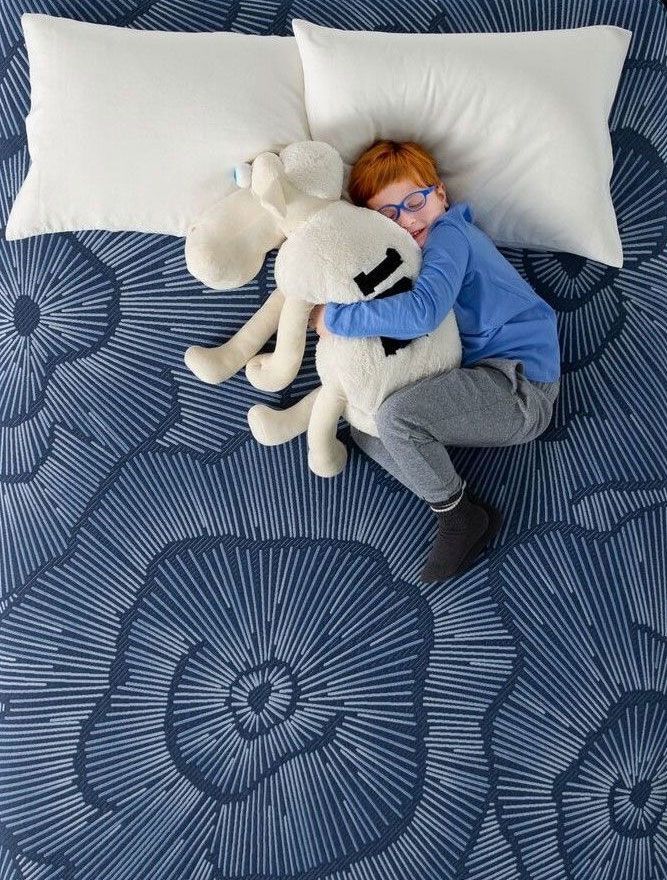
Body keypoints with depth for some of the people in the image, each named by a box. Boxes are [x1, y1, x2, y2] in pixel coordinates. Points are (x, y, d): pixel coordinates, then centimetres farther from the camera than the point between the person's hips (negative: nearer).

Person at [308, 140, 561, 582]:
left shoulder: (449, 233, -11)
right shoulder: (403, 255, 19)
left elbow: (420, 313, -28)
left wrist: (335, 317, -20)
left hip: (519, 386, -10)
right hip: (485, 378, 10)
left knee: (396, 413, -29)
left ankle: (460, 517, -4)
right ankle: (466, 513, -3)